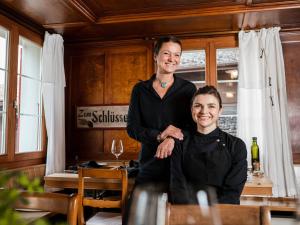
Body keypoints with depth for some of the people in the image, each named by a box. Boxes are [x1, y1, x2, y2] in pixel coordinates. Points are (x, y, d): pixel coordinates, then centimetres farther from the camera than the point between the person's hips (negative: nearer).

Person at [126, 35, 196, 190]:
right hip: (149, 166, 1)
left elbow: (195, 126, -1)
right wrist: (160, 135, -18)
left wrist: (172, 139, -21)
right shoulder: (140, 89, 4)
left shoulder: (188, 89, 2)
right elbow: (132, 128, 0)